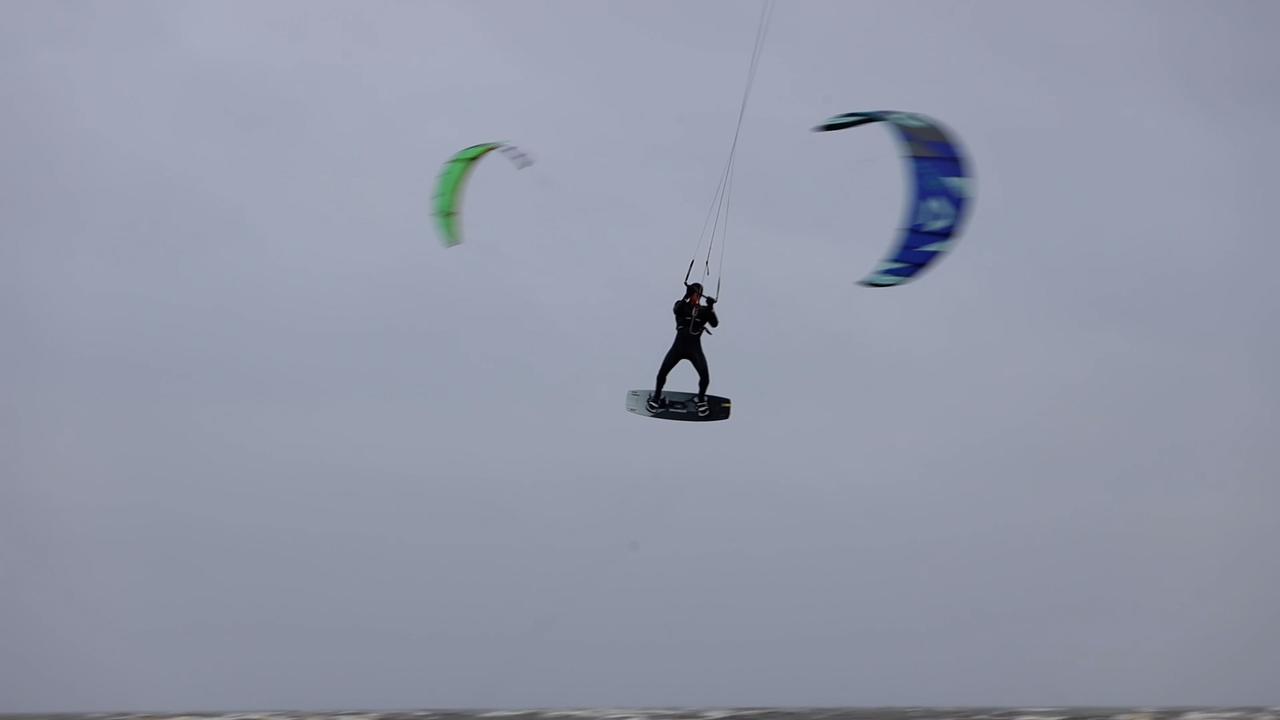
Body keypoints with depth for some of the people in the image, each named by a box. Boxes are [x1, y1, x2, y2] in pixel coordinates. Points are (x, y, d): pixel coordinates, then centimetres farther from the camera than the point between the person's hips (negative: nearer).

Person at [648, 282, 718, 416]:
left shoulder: (704, 310, 8)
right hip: (679, 345, 0)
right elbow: (676, 310, -18)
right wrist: (686, 296, -30)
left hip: (695, 348, 0)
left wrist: (711, 308, -22)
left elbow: (715, 324, -7)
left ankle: (700, 400, 12)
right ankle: (656, 397, 17)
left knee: (705, 376, -15)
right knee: (662, 372, -8)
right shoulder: (682, 305, 5)